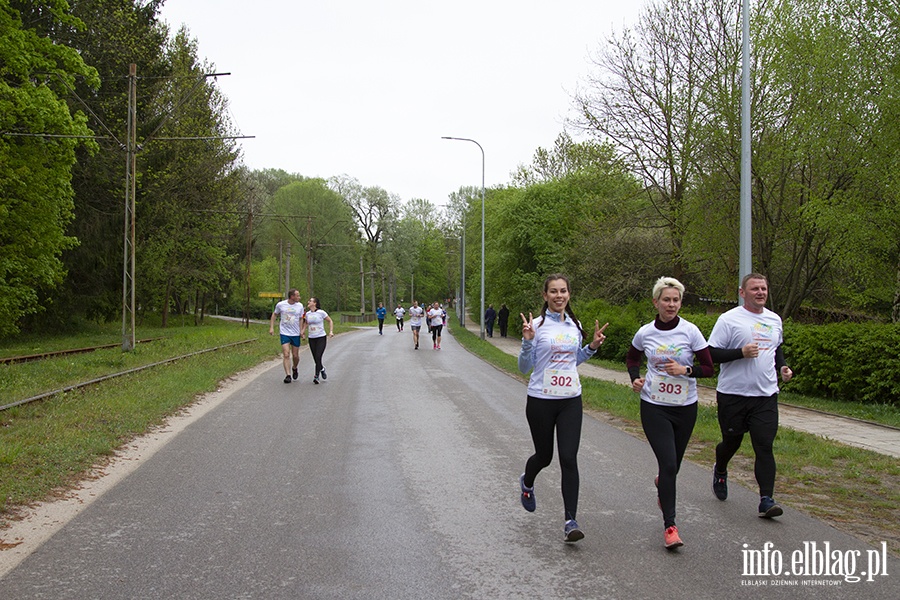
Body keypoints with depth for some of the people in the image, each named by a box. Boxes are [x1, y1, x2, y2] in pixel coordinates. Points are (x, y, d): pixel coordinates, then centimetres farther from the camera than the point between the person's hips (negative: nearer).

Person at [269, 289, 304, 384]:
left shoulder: (300, 306, 0)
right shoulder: (280, 305, -6)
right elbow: (274, 315, 10)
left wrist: (302, 331, 0)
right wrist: (271, 327, 4)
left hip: (296, 334, 2)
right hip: (284, 333, -2)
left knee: (295, 356, 8)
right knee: (286, 355, -12)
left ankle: (294, 368, 38)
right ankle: (288, 375, -10)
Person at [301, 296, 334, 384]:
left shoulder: (321, 312, -8)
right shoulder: (307, 314, 6)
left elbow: (330, 321, 2)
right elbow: (306, 323, 23)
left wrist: (331, 331, -9)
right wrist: (302, 331, 6)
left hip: (321, 337, -4)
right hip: (311, 338, 4)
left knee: (318, 357, -16)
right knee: (316, 359, 5)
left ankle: (316, 376, -14)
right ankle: (322, 369, 35)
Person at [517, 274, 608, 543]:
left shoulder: (575, 326, 7)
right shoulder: (537, 326, -8)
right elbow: (524, 368, -7)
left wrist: (592, 346, 6)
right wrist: (527, 342, -22)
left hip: (571, 400, 3)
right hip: (541, 401, -3)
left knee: (569, 458, -7)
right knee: (544, 455, 12)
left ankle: (570, 521, -1)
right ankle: (527, 482, 48)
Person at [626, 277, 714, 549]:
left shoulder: (690, 331, -7)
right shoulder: (645, 333, -3)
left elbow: (709, 368, -3)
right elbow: (632, 358, 17)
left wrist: (686, 370, -20)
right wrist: (635, 378, -2)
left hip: (685, 407, 1)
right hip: (654, 407, -1)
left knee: (673, 464, 15)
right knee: (668, 463, -13)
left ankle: (661, 483, 53)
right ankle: (669, 525, -5)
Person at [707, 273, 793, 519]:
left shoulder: (775, 320, 11)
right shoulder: (729, 319, -7)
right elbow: (711, 354, -11)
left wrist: (782, 367, 10)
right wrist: (741, 353, -22)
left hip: (766, 396, 3)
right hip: (733, 395, -3)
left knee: (765, 447, -5)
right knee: (731, 442, 13)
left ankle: (766, 500, -4)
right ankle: (720, 471, 45)